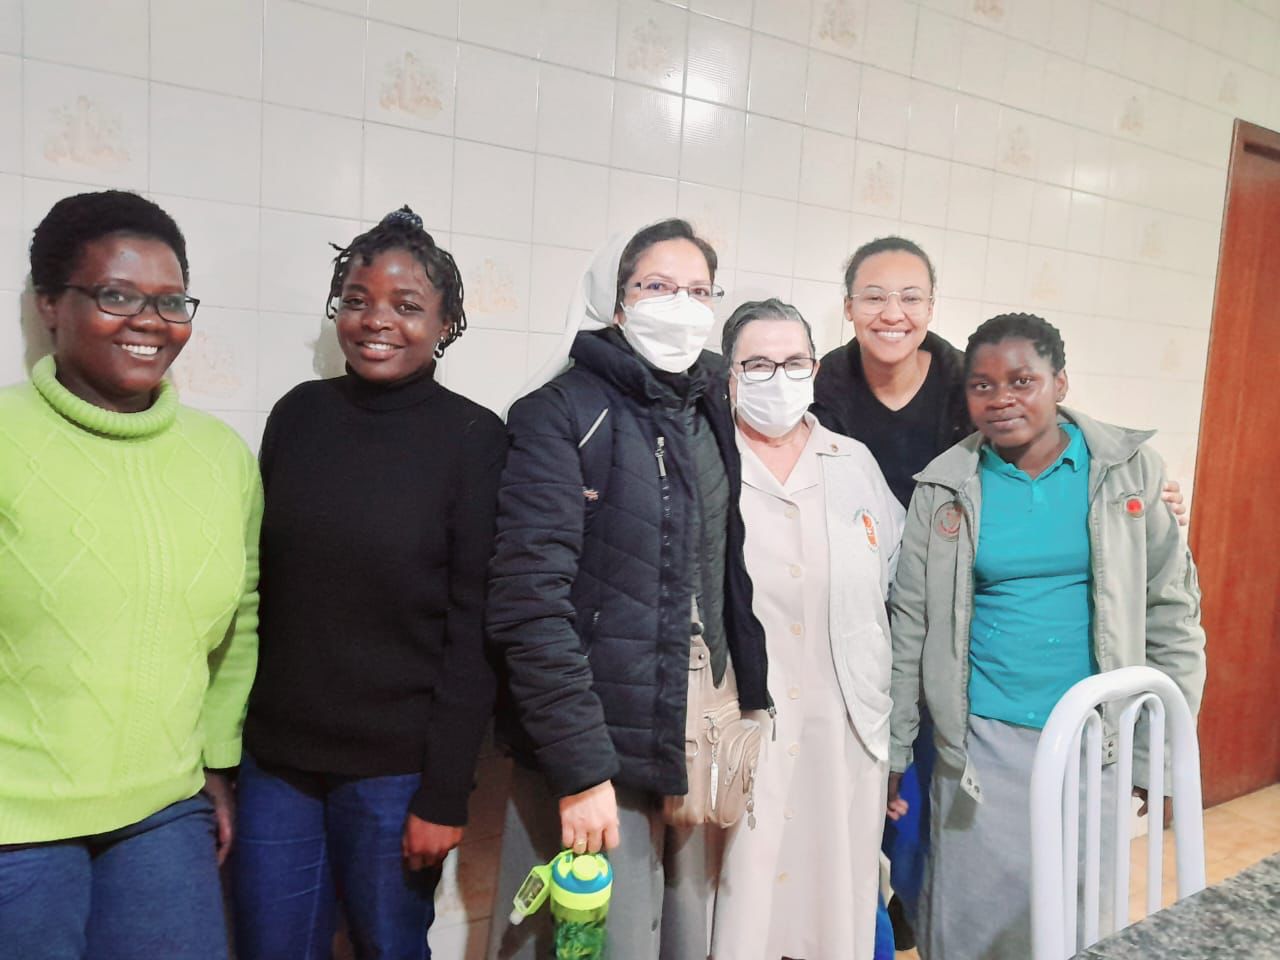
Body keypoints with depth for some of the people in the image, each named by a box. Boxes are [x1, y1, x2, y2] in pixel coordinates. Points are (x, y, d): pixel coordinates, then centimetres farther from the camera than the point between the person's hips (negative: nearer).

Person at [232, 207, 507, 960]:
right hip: (276, 757, 3)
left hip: (396, 767, -3)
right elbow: (260, 586, 6)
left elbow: (475, 628, -10)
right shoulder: (299, 414, 1)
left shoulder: (474, 438, -9)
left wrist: (445, 792, -11)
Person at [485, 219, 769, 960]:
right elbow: (531, 602, -17)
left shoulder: (715, 419, 10)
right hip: (601, 760, -6)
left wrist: (747, 707, 6)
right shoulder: (564, 415, -10)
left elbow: (731, 580, 12)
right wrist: (580, 770, -19)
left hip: (704, 752, 6)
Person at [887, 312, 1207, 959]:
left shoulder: (1127, 470, -2)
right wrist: (891, 751, 2)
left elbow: (1170, 608, 2)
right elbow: (911, 627, 1)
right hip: (983, 738, 0)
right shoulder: (946, 488, -2)